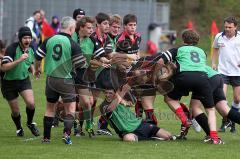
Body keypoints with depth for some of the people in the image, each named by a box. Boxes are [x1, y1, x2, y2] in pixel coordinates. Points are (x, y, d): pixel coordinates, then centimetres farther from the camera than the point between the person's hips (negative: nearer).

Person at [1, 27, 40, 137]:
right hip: (9, 82, -4)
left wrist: (33, 70, -5)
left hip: (24, 80, 4)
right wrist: (19, 60, -37)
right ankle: (19, 128, 33)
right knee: (15, 111, 4)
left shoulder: (30, 50, -2)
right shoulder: (12, 48, -22)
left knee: (31, 103, -17)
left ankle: (30, 123, 12)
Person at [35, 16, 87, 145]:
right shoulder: (72, 45, -13)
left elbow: (38, 57, 4)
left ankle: (46, 137, 16)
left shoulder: (49, 40, -1)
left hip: (50, 78, 4)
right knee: (70, 109, 6)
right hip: (65, 80, -4)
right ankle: (67, 133, -12)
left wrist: (37, 69, 24)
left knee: (50, 108, 16)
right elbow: (81, 64, -9)